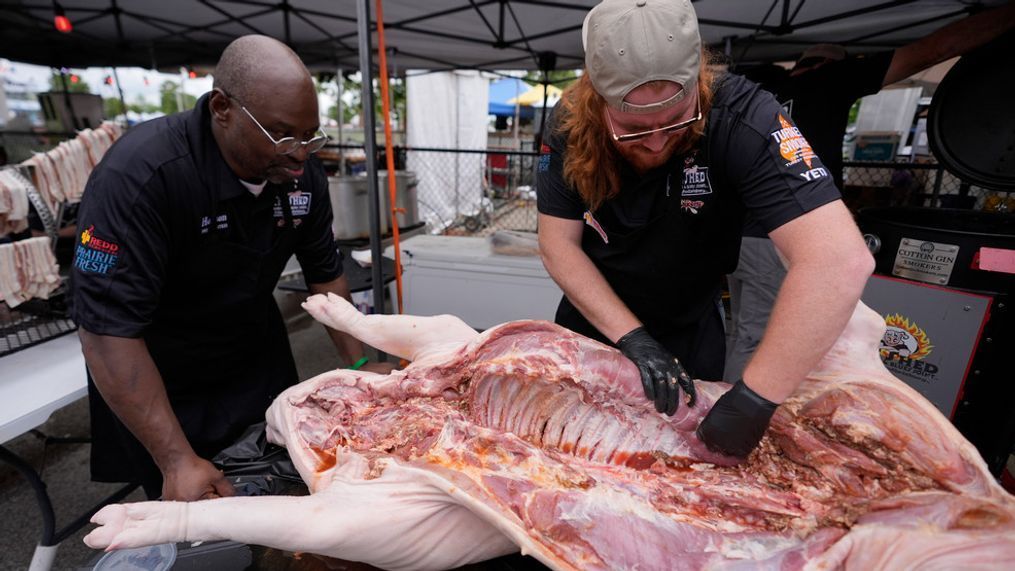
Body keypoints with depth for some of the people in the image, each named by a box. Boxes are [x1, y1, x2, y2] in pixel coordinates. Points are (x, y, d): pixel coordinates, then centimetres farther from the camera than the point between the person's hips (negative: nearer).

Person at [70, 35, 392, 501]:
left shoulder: (301, 173, -14)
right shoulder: (138, 176, -30)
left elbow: (325, 274, -4)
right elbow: (108, 329, -31)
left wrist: (357, 364, -9)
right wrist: (177, 460, -32)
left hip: (259, 364, 5)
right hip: (159, 384, -4)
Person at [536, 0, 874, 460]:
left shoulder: (740, 117, -30)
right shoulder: (570, 126, -20)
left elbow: (839, 260, -38)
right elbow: (558, 243, -18)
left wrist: (755, 398, -39)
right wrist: (631, 336, -25)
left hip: (689, 331, -2)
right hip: (591, 319, 3)